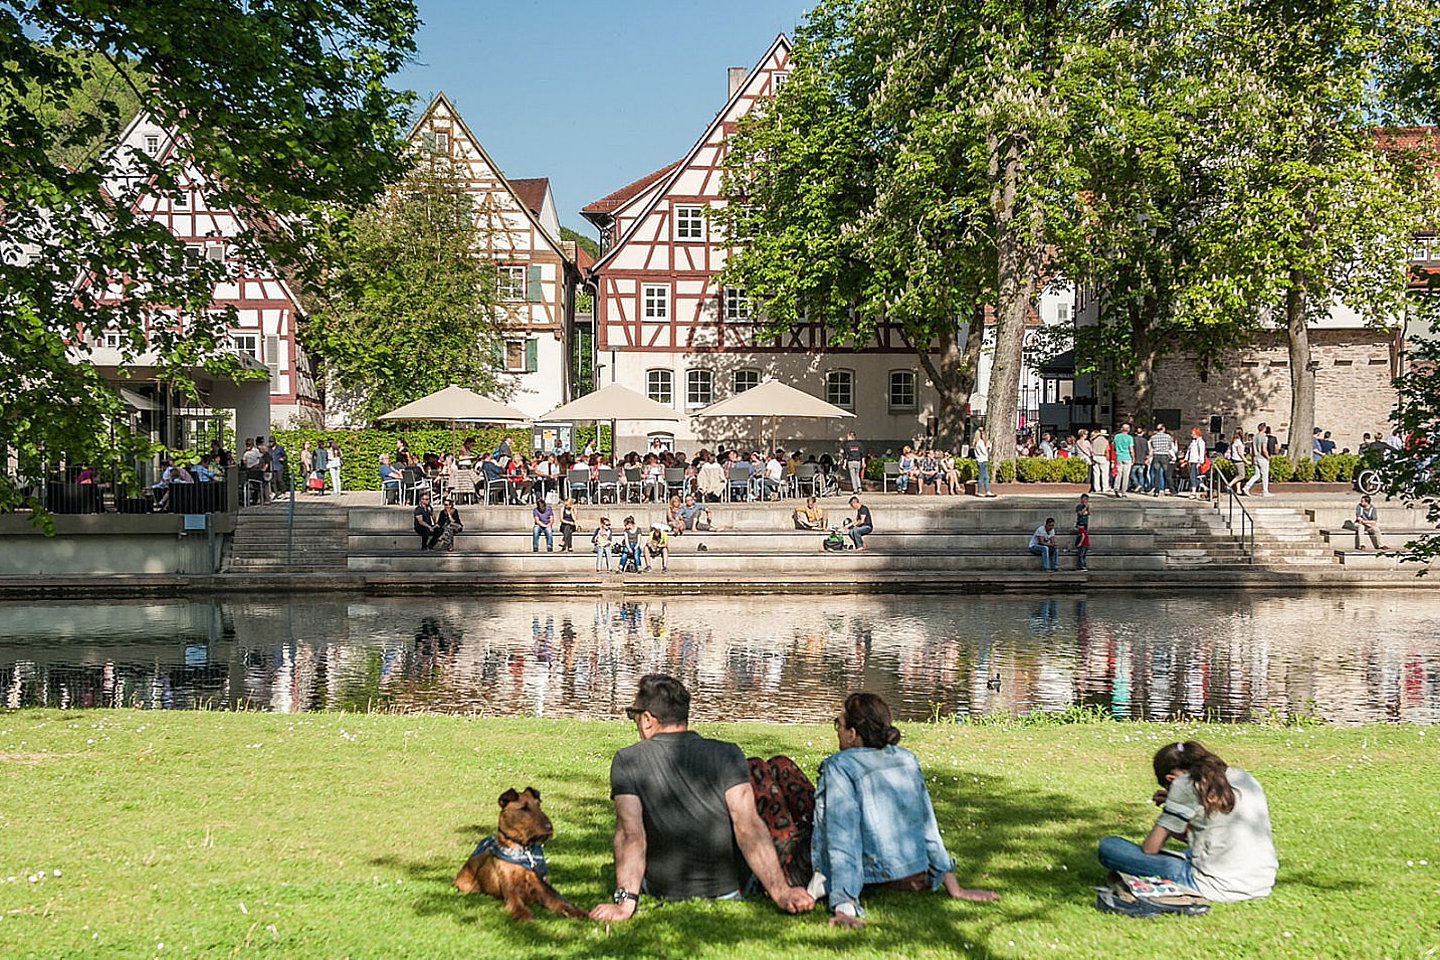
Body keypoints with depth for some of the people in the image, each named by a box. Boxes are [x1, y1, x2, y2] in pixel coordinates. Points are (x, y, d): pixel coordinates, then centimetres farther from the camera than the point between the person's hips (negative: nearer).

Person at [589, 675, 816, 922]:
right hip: (730, 889, 0)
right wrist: (781, 892, -25)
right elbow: (748, 827, -23)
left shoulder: (627, 761, -12)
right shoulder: (727, 754, -12)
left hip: (662, 890, 0)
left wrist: (626, 901, -30)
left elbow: (631, 834, -24)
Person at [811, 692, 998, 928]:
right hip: (916, 879, 5)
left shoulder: (840, 766, -9)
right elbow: (928, 826, 11)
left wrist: (844, 907, -24)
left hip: (876, 878, -5)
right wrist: (954, 888, 16)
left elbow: (843, 836, -18)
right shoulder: (907, 759, 8)